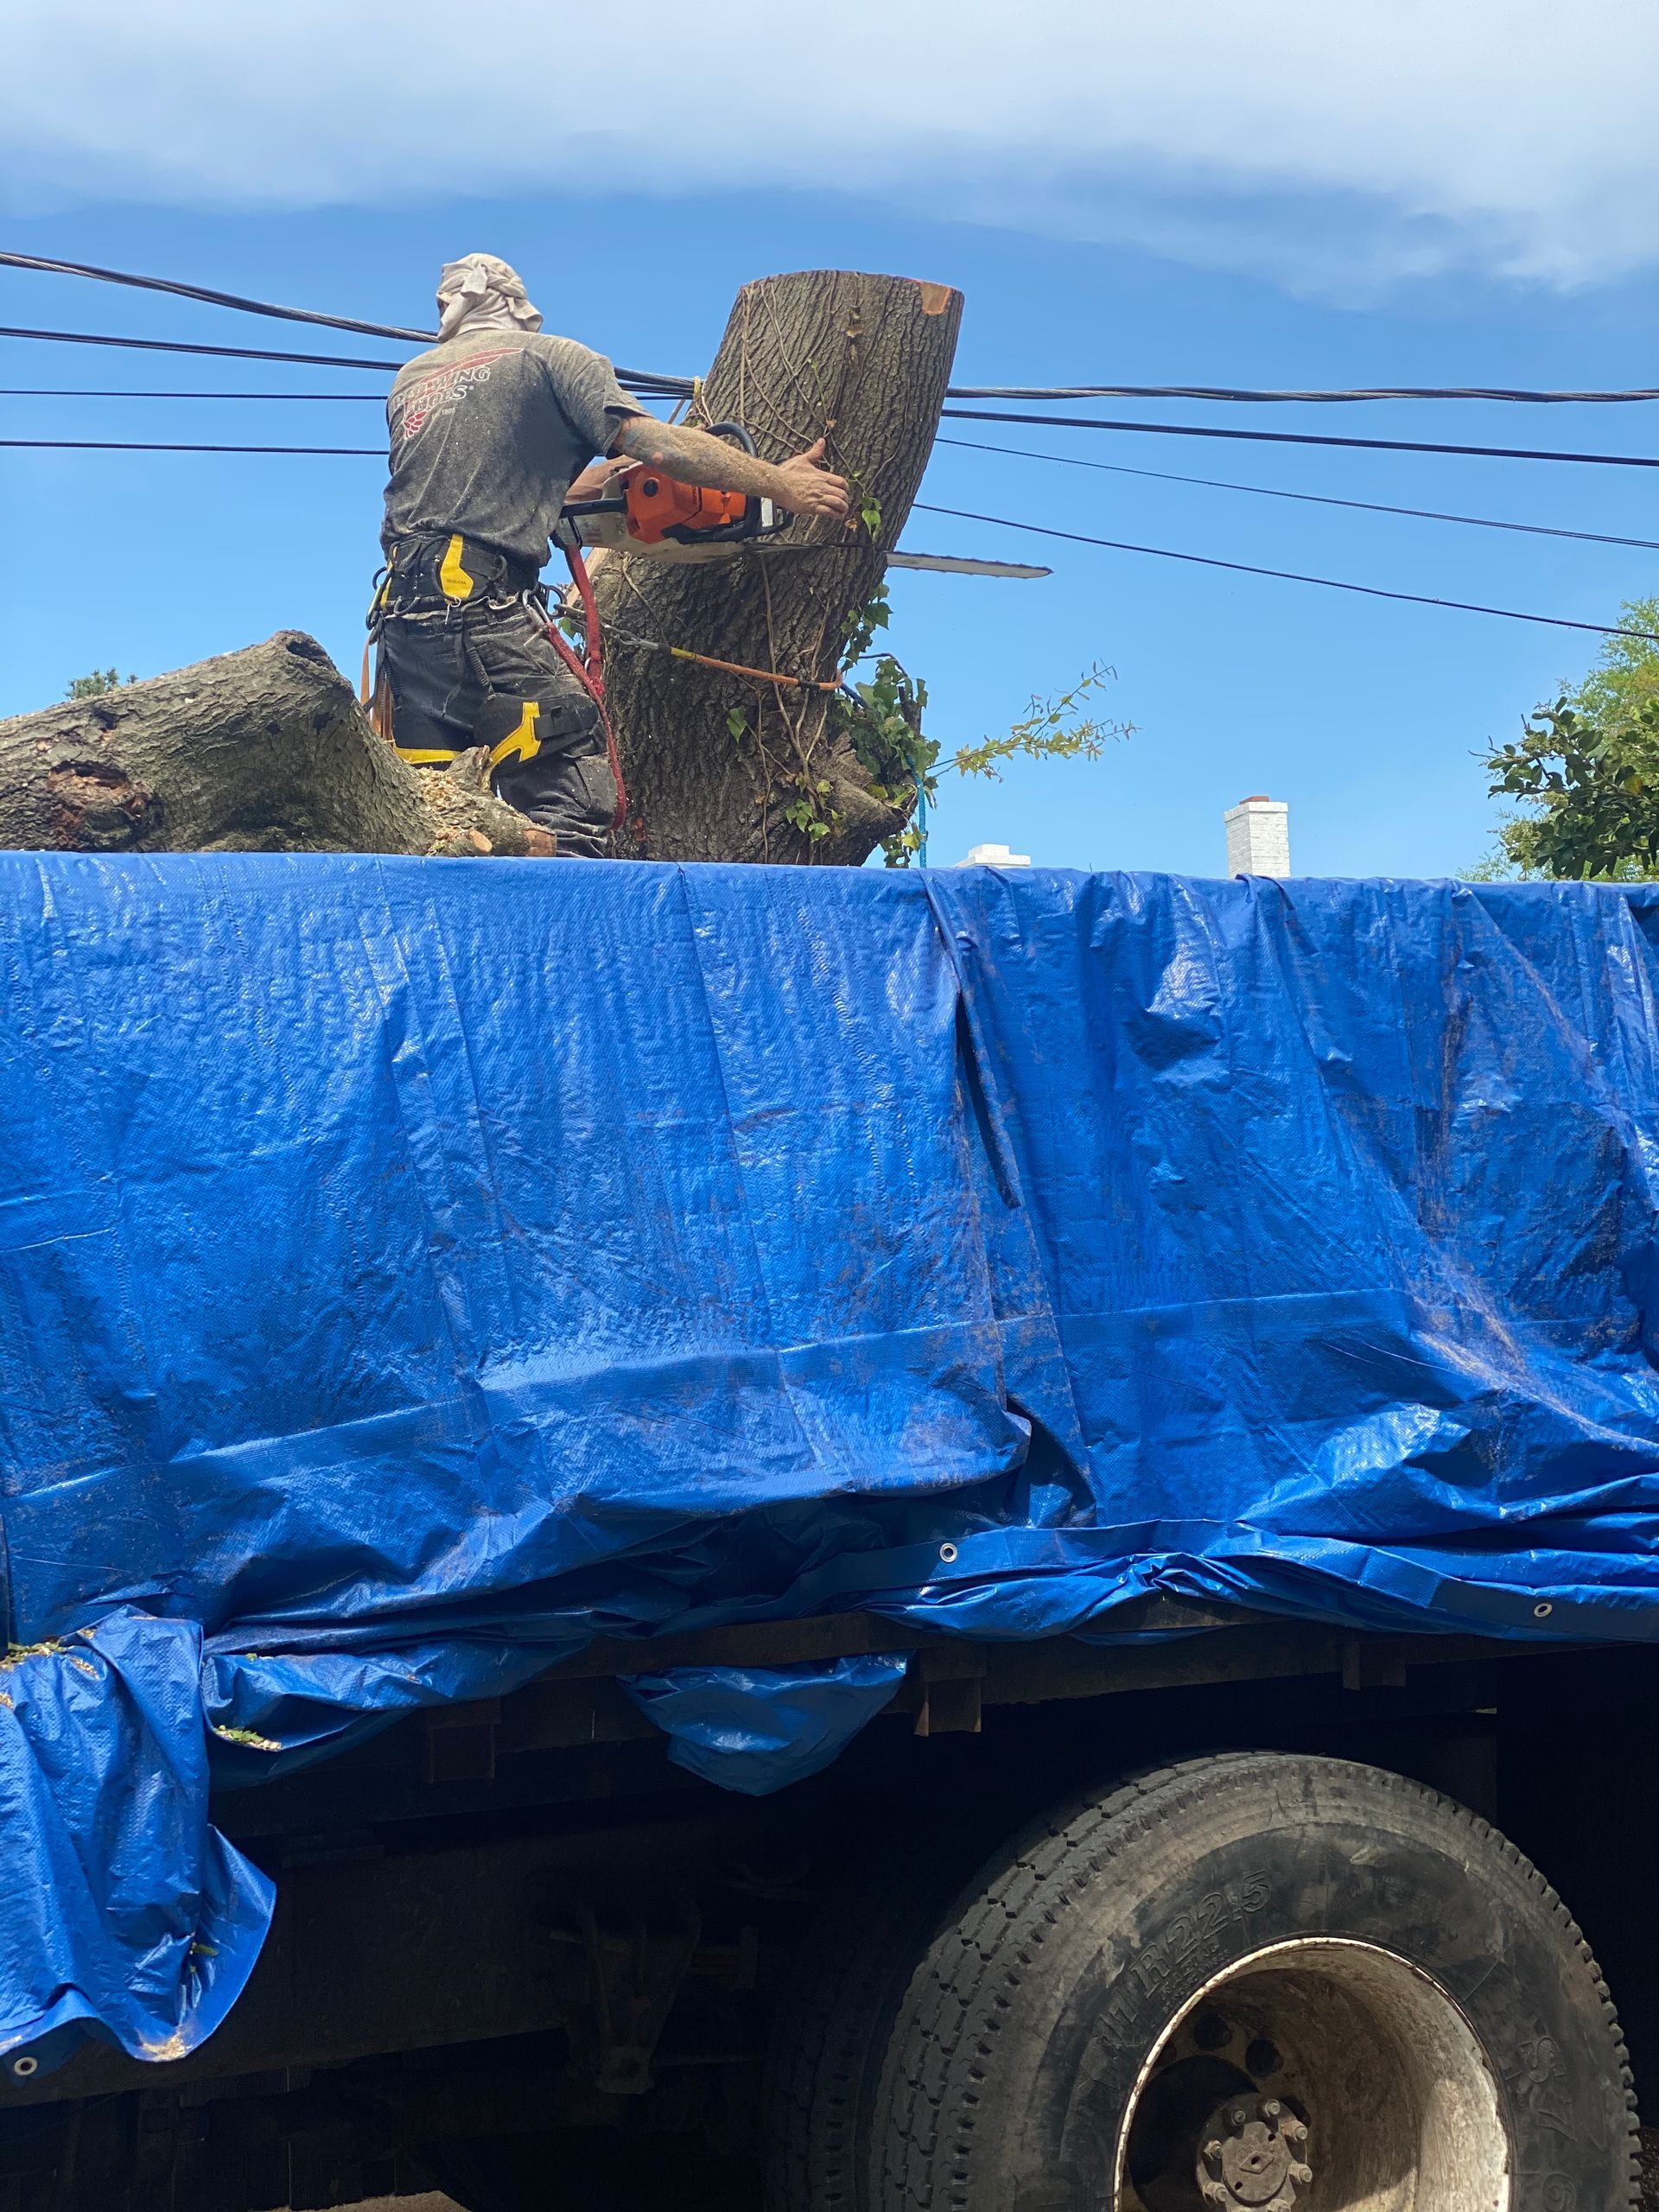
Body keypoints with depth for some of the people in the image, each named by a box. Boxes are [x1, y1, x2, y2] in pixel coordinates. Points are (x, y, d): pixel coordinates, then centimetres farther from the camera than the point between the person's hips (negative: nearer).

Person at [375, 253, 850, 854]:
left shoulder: (410, 380, 23)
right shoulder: (549, 355, 7)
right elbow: (654, 443, -3)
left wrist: (599, 477, 29)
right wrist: (778, 483, 2)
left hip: (401, 607, 6)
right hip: (482, 602, -6)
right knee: (574, 806, -11)